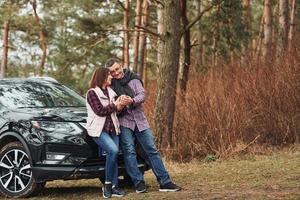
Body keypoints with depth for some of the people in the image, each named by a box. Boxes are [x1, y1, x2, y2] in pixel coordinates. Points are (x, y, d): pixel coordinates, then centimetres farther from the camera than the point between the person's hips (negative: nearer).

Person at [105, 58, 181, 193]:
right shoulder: (110, 84, 0)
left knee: (152, 150, 1)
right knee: (129, 151, -10)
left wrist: (133, 101, -26)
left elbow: (142, 94, -6)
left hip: (139, 119, 2)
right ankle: (139, 183, -5)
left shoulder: (133, 79, 4)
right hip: (124, 121, -2)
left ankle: (164, 182, 2)